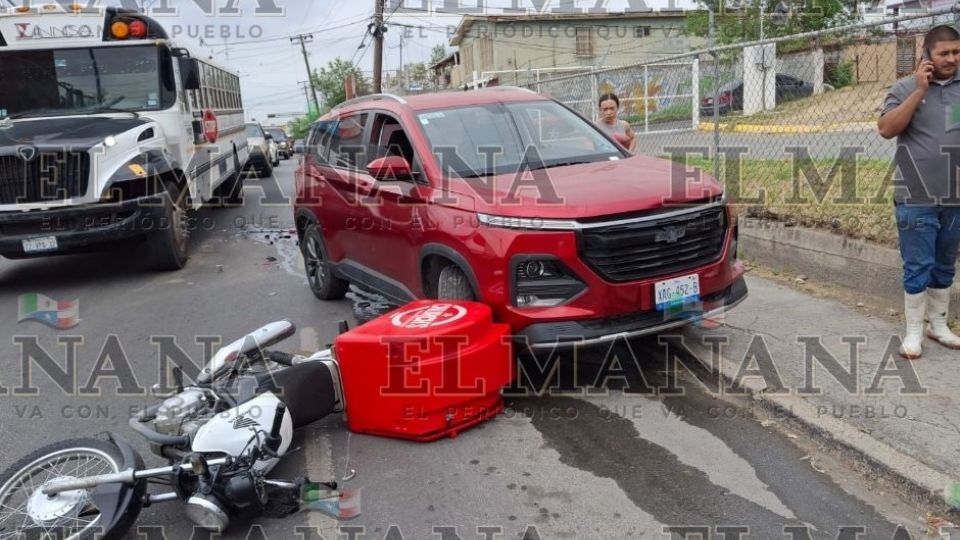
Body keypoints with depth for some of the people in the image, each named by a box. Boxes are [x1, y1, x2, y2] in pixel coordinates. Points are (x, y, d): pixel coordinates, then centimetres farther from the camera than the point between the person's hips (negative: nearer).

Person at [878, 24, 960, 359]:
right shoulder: (906, 88, -2)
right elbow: (886, 129, -14)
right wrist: (919, 91, -16)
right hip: (917, 198, -4)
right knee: (918, 267, 0)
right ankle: (913, 332, 11)